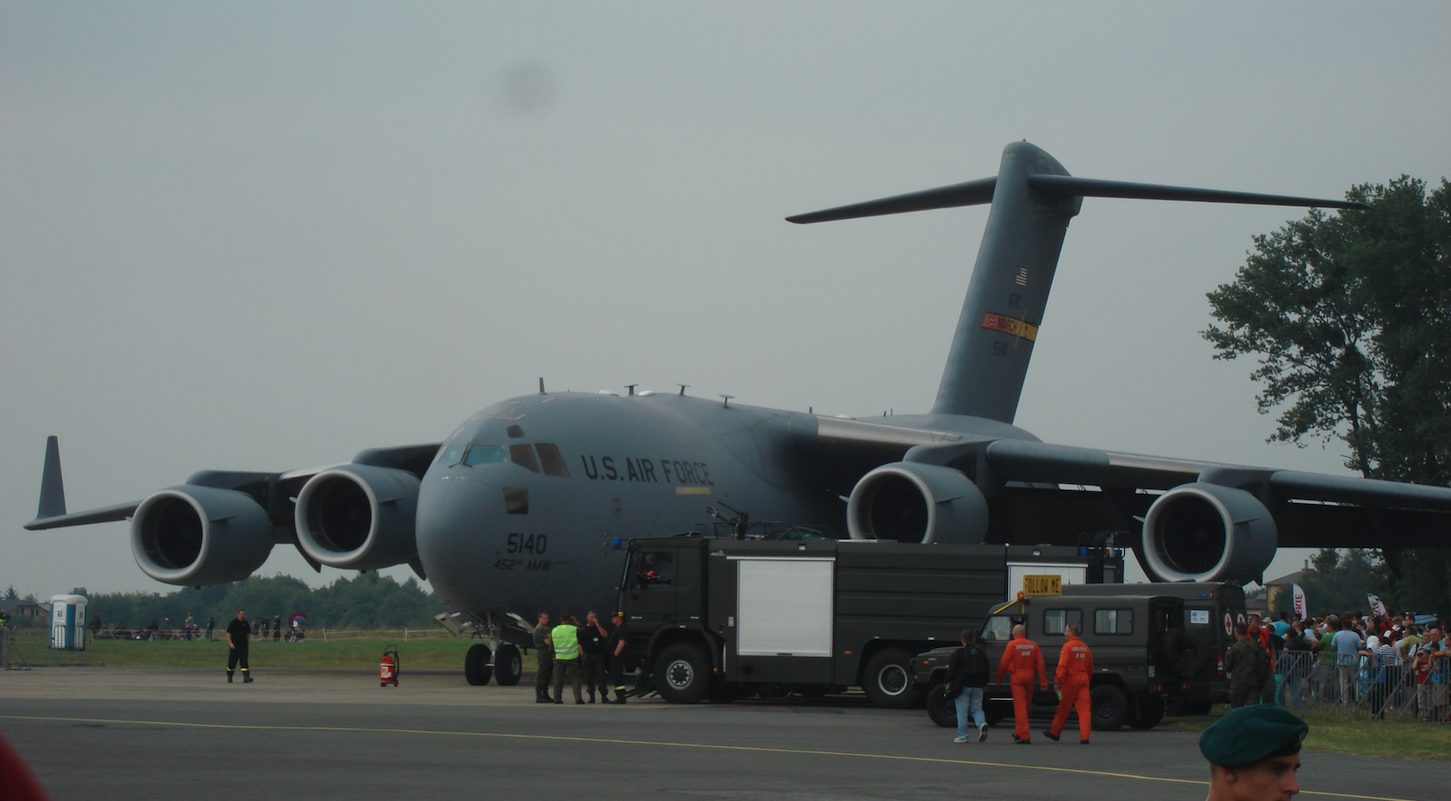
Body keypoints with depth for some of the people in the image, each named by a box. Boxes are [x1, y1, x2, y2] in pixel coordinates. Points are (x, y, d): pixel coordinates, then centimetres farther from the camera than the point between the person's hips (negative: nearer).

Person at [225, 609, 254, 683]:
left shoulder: (246, 624, 8)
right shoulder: (233, 623, -5)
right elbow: (228, 634, -6)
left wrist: (247, 643, 16)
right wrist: (230, 643, -16)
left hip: (243, 645, 3)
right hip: (234, 646, -3)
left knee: (244, 661, -6)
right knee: (232, 661, 4)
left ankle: (246, 677, -13)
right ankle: (229, 677, 17)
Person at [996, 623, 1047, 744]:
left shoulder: (1012, 645, -6)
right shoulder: (1033, 645, 6)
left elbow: (1004, 663, -8)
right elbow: (1040, 664, 4)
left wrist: (999, 678, 5)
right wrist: (1043, 682, 6)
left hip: (1017, 676, -4)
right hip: (1029, 676, 4)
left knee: (1020, 706, -5)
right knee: (1026, 705, 17)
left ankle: (1024, 736, -13)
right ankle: (1018, 732, 30)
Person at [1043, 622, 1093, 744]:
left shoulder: (1068, 646, -8)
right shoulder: (1085, 648, 13)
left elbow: (1062, 665, -17)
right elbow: (1090, 667, 19)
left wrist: (1059, 680, -18)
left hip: (1071, 679, -5)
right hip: (1083, 679, 5)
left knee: (1063, 708, 7)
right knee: (1084, 708, -1)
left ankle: (1054, 732, 21)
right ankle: (1085, 736, -9)